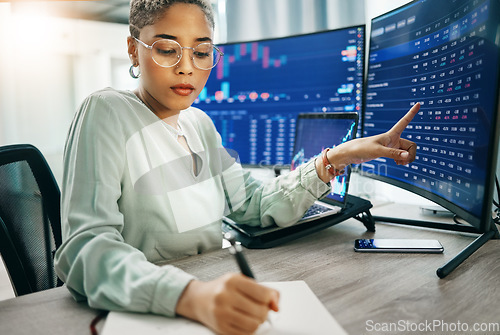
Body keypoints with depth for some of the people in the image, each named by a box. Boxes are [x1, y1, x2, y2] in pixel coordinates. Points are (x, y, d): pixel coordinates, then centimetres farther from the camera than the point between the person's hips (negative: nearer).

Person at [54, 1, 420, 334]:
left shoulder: (199, 124, 8)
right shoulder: (108, 114, -12)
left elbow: (258, 205, 5)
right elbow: (85, 248, -23)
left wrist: (336, 158, -4)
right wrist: (191, 296, -39)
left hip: (209, 291, 4)